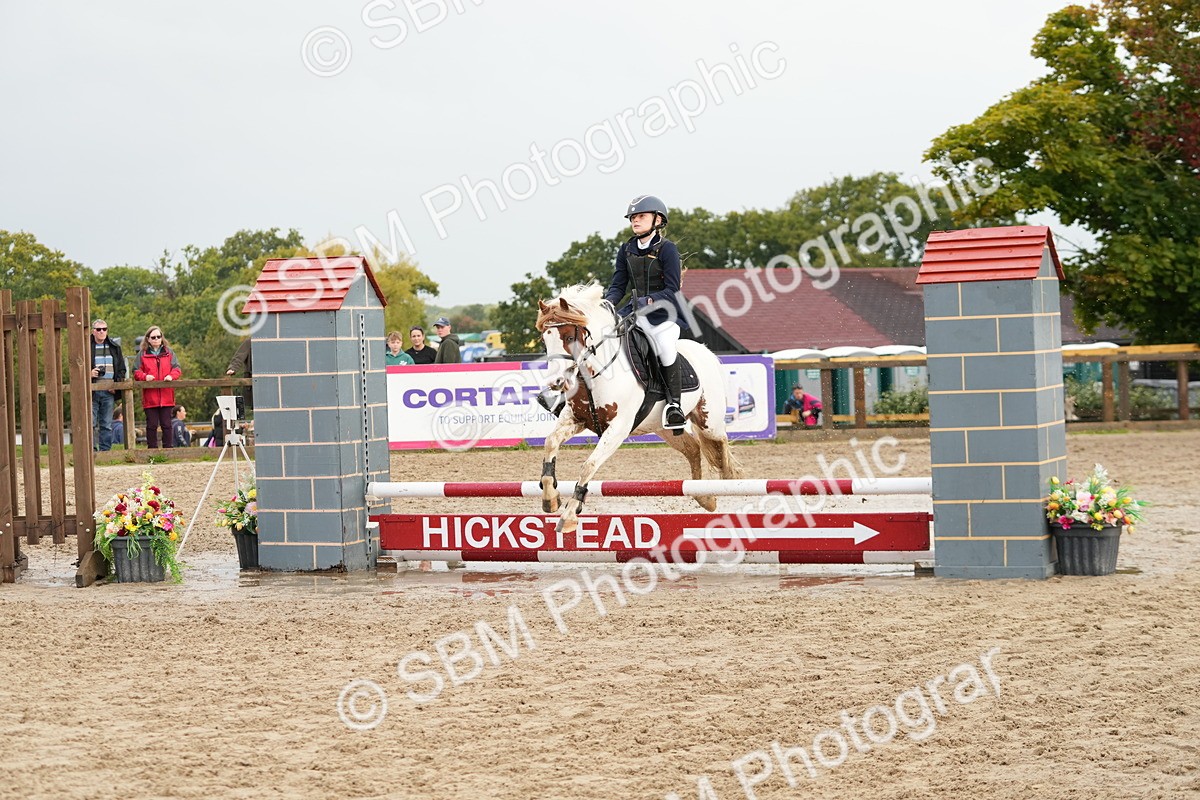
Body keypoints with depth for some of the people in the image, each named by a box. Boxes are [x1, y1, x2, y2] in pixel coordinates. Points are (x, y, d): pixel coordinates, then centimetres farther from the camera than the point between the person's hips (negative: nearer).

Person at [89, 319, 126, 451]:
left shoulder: (114, 348, 12)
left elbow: (121, 369, 16)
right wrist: (89, 374, -16)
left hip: (109, 391, 3)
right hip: (92, 391, -3)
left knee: (107, 425, 6)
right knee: (91, 423, -7)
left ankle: (106, 451, 10)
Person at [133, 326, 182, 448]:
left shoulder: (169, 353, 12)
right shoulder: (142, 354, 7)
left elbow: (177, 368, 5)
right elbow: (136, 372, 3)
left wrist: (171, 376, -17)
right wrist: (145, 376, -18)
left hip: (166, 396, 1)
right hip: (150, 396, -1)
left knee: (166, 424, 5)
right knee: (152, 425, 2)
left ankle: (167, 448, 11)